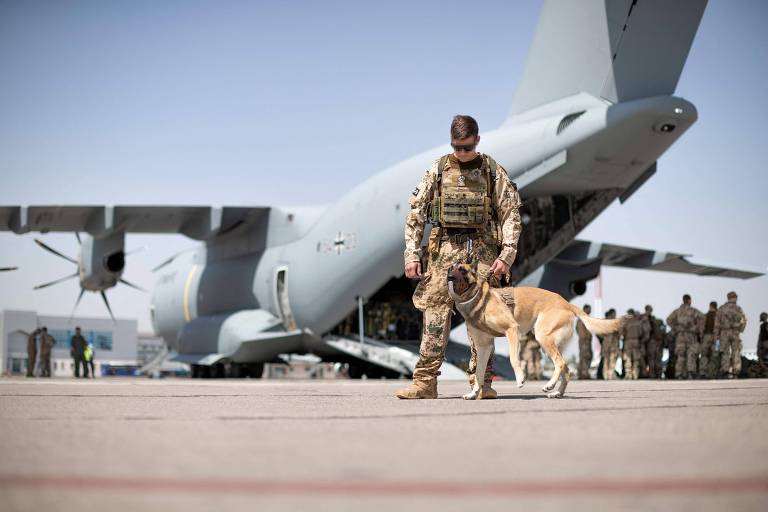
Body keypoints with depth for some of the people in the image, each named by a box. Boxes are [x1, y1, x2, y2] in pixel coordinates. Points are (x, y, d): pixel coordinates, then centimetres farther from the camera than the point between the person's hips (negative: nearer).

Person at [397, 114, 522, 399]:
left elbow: (511, 214, 4)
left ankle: (482, 381, 2)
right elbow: (416, 214, 7)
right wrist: (412, 255, -1)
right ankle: (425, 382, -7)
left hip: (482, 249, 0)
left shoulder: (493, 172, 6)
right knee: (435, 313, -6)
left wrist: (507, 255, -7)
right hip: (445, 247, 0)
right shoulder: (437, 170, 8)